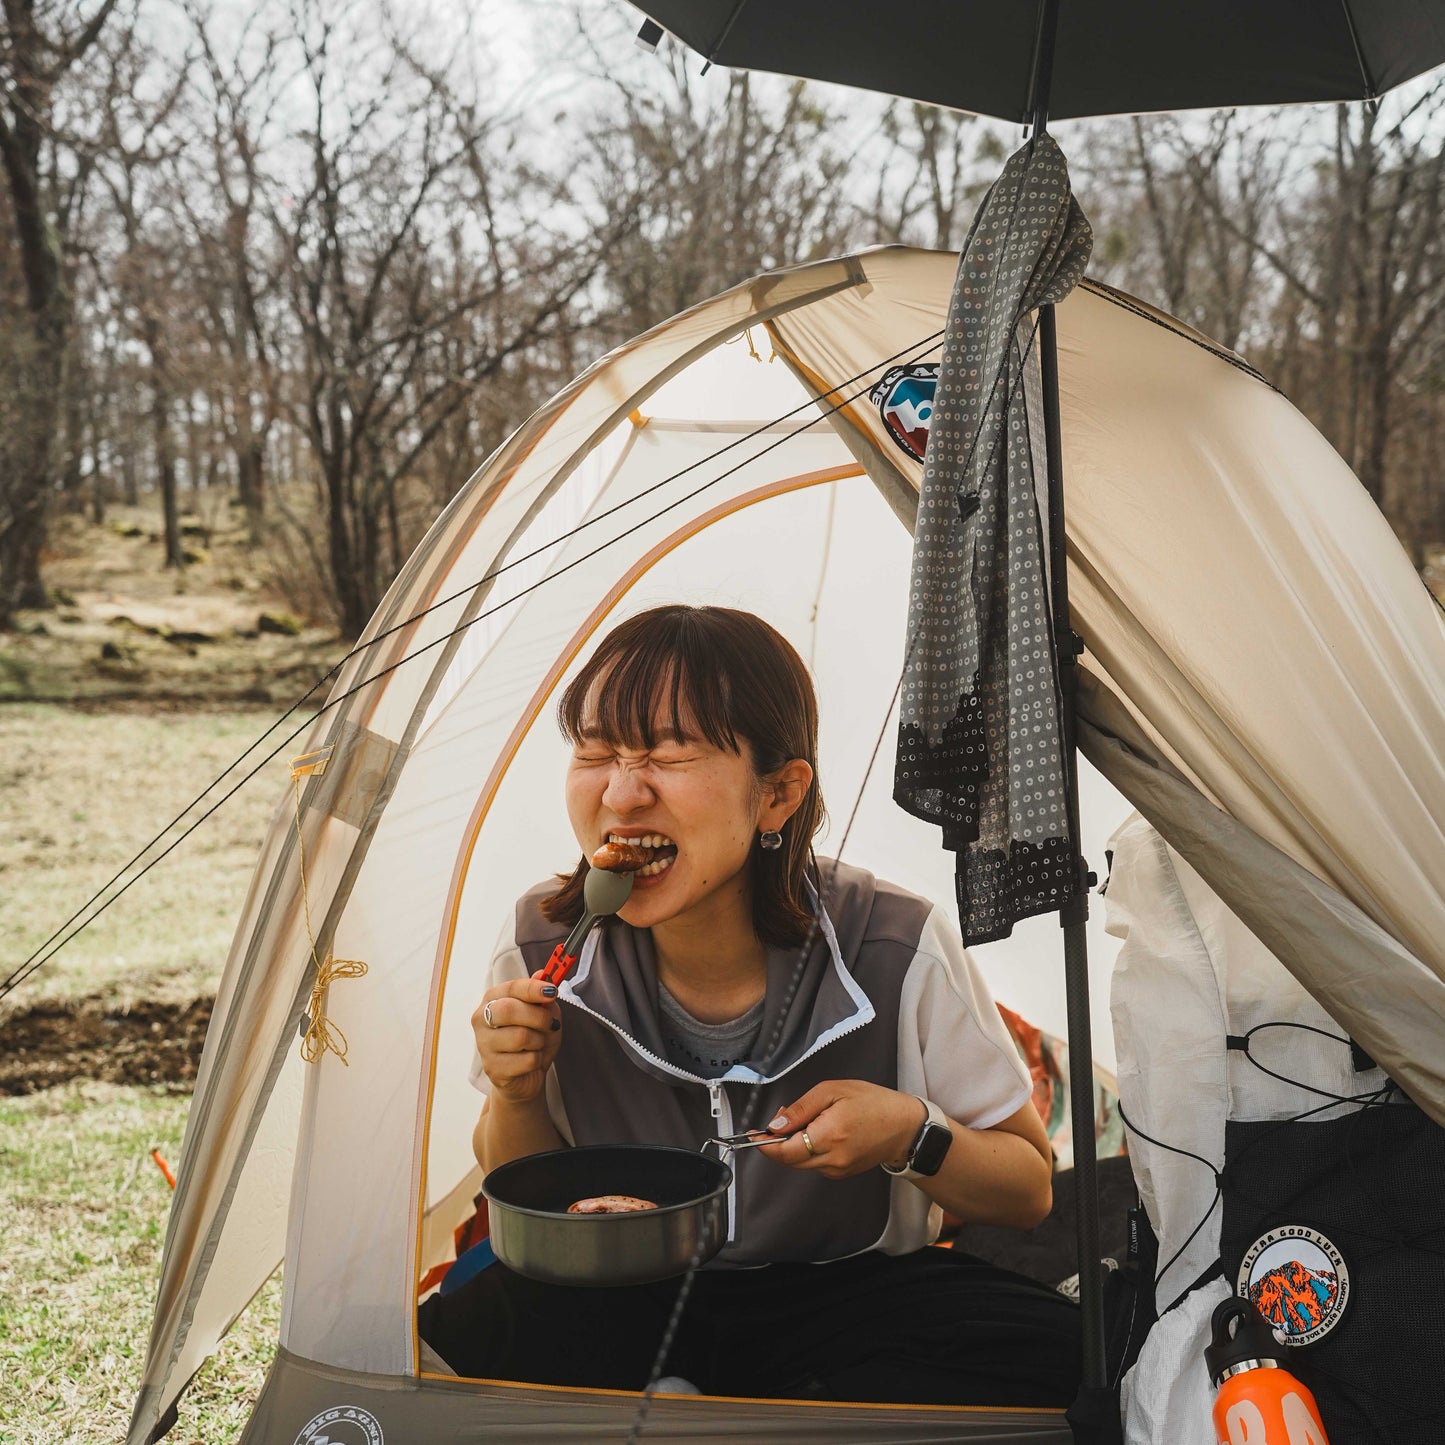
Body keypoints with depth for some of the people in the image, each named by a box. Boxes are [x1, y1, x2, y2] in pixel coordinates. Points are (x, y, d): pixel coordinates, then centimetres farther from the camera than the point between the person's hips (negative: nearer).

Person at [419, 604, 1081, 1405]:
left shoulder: (898, 953, -19)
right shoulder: (544, 947, -13)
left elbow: (1029, 1190, -5)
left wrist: (911, 1135, -26)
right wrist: (516, 1094, -18)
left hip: (845, 1293, 0)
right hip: (621, 1296, 0)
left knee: (1042, 1346, -30)